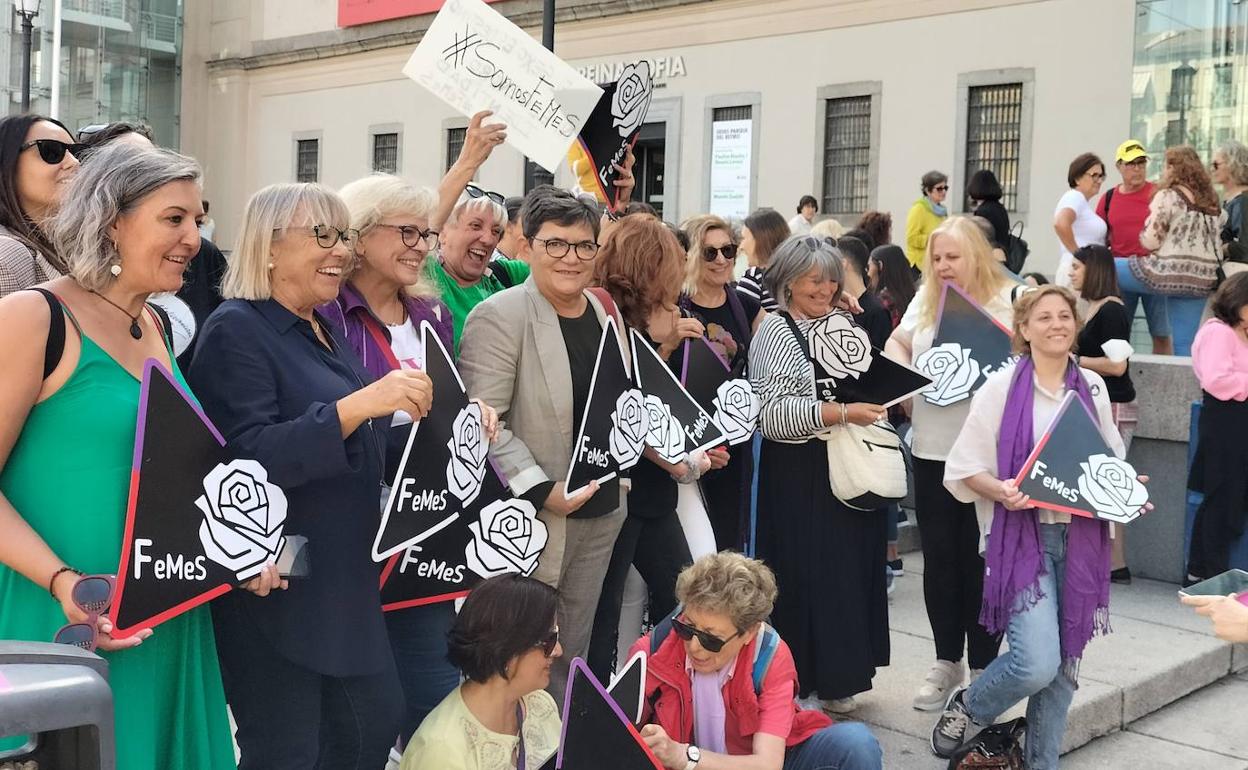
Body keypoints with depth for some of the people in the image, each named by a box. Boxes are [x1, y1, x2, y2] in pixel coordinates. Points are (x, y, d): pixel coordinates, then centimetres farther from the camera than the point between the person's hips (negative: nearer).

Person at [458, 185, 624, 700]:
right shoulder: (499, 317, -13)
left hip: (600, 513, 7)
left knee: (573, 655, 17)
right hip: (530, 520, -7)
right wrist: (541, 490, -21)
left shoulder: (605, 314, 11)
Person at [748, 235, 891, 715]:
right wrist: (842, 413, -23)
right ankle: (798, 682, 10)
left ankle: (835, 681, 22)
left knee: (849, 573, 10)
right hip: (800, 475, -7)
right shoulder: (777, 331, -8)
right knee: (805, 579, -3)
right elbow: (772, 414, -19)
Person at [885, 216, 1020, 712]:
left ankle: (982, 666, 17)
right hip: (932, 448, 5)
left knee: (980, 560, 3)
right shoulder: (925, 299, 12)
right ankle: (947, 661, 23)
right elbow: (898, 342, 21)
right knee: (939, 556, 10)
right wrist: (901, 368, 0)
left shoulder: (1009, 299, -3)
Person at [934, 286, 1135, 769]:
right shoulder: (1002, 387, -6)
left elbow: (1112, 461, 16)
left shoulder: (1093, 387, 7)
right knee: (1036, 664, -14)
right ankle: (966, 709, 16)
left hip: (1081, 537, 4)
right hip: (1022, 535, -4)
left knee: (1064, 664, 9)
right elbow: (964, 468, -5)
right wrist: (1002, 491, -23)